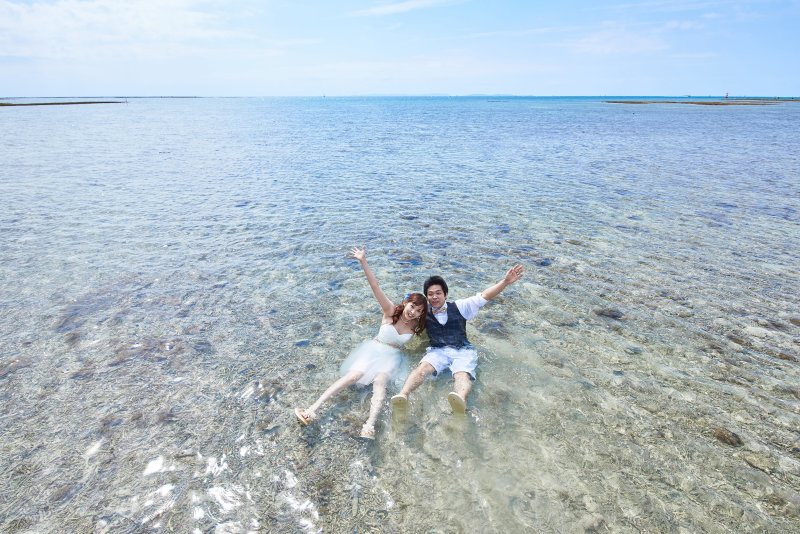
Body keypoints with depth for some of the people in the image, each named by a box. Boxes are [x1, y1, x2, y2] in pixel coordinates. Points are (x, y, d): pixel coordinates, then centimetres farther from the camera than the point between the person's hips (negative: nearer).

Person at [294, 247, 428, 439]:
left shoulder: (416, 325, 1)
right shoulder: (390, 311, -7)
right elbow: (375, 287, -19)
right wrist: (363, 262, -29)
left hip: (391, 357, 1)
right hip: (372, 349, -1)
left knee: (380, 381, -31)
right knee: (353, 375, -26)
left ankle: (370, 425, -52)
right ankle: (313, 410, -31)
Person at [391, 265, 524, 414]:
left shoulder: (458, 307, 12)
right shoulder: (425, 312, 13)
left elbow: (484, 296, 5)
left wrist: (505, 282, -6)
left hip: (463, 350, 0)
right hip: (437, 350, 1)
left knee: (463, 374, -35)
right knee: (423, 367, -33)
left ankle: (461, 399, -67)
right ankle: (403, 395, -58)